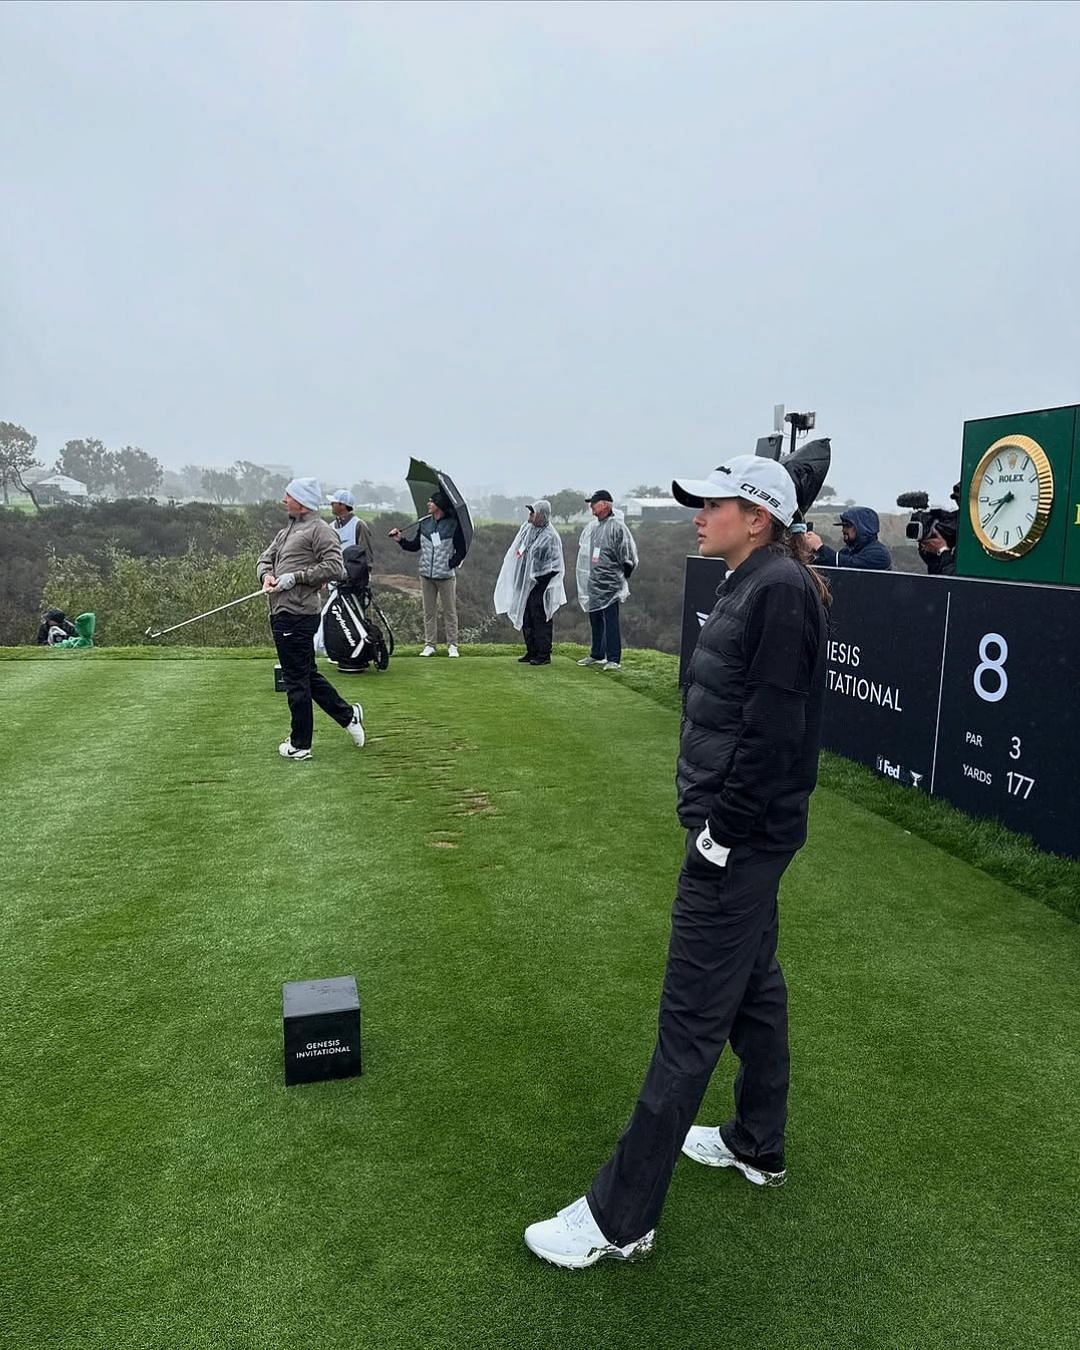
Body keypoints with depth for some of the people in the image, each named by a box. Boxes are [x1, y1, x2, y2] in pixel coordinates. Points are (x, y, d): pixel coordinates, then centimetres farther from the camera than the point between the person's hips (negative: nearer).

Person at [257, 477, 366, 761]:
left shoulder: (319, 530, -8)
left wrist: (296, 577, -16)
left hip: (297, 614, -9)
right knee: (308, 674, 17)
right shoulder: (286, 531, 21)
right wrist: (267, 574, -1)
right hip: (281, 612, 9)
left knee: (297, 680, -1)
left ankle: (299, 745, 9)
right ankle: (348, 714, 28)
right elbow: (265, 558, 21)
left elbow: (334, 567, -17)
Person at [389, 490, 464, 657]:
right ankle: (430, 645, 16)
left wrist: (452, 564, -13)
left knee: (449, 611, 3)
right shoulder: (424, 523, 7)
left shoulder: (452, 525, -6)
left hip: (446, 575, -4)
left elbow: (461, 550, -3)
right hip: (426, 574, 4)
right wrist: (400, 539, -1)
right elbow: (415, 546, 12)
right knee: (429, 611, 9)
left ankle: (452, 645, 11)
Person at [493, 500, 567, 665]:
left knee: (540, 620, -4)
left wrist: (538, 579, -15)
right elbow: (517, 552, 18)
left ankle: (544, 655, 3)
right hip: (524, 584, 8)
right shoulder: (527, 528, 7)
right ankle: (532, 652, 22)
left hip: (539, 585, -8)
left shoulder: (549, 536, -15)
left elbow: (554, 566, -15)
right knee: (526, 619, 12)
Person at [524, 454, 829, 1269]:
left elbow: (773, 730, -23)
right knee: (754, 984, 22)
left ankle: (622, 1218, 10)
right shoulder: (751, 587, 12)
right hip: (741, 833, 10)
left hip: (740, 837, -10)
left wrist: (721, 832, -18)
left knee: (691, 1019, -2)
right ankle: (758, 1145, 42)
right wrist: (718, 825, 14)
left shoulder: (781, 590, -18)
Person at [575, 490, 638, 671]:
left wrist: (622, 576, -4)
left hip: (609, 583, -8)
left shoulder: (617, 526, -12)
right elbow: (583, 550, 25)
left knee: (611, 622, -8)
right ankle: (597, 655, 27)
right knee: (595, 621, 16)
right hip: (592, 583, 8)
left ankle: (614, 660, -5)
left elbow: (628, 554, -11)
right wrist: (584, 573, 21)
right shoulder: (592, 526, 12)